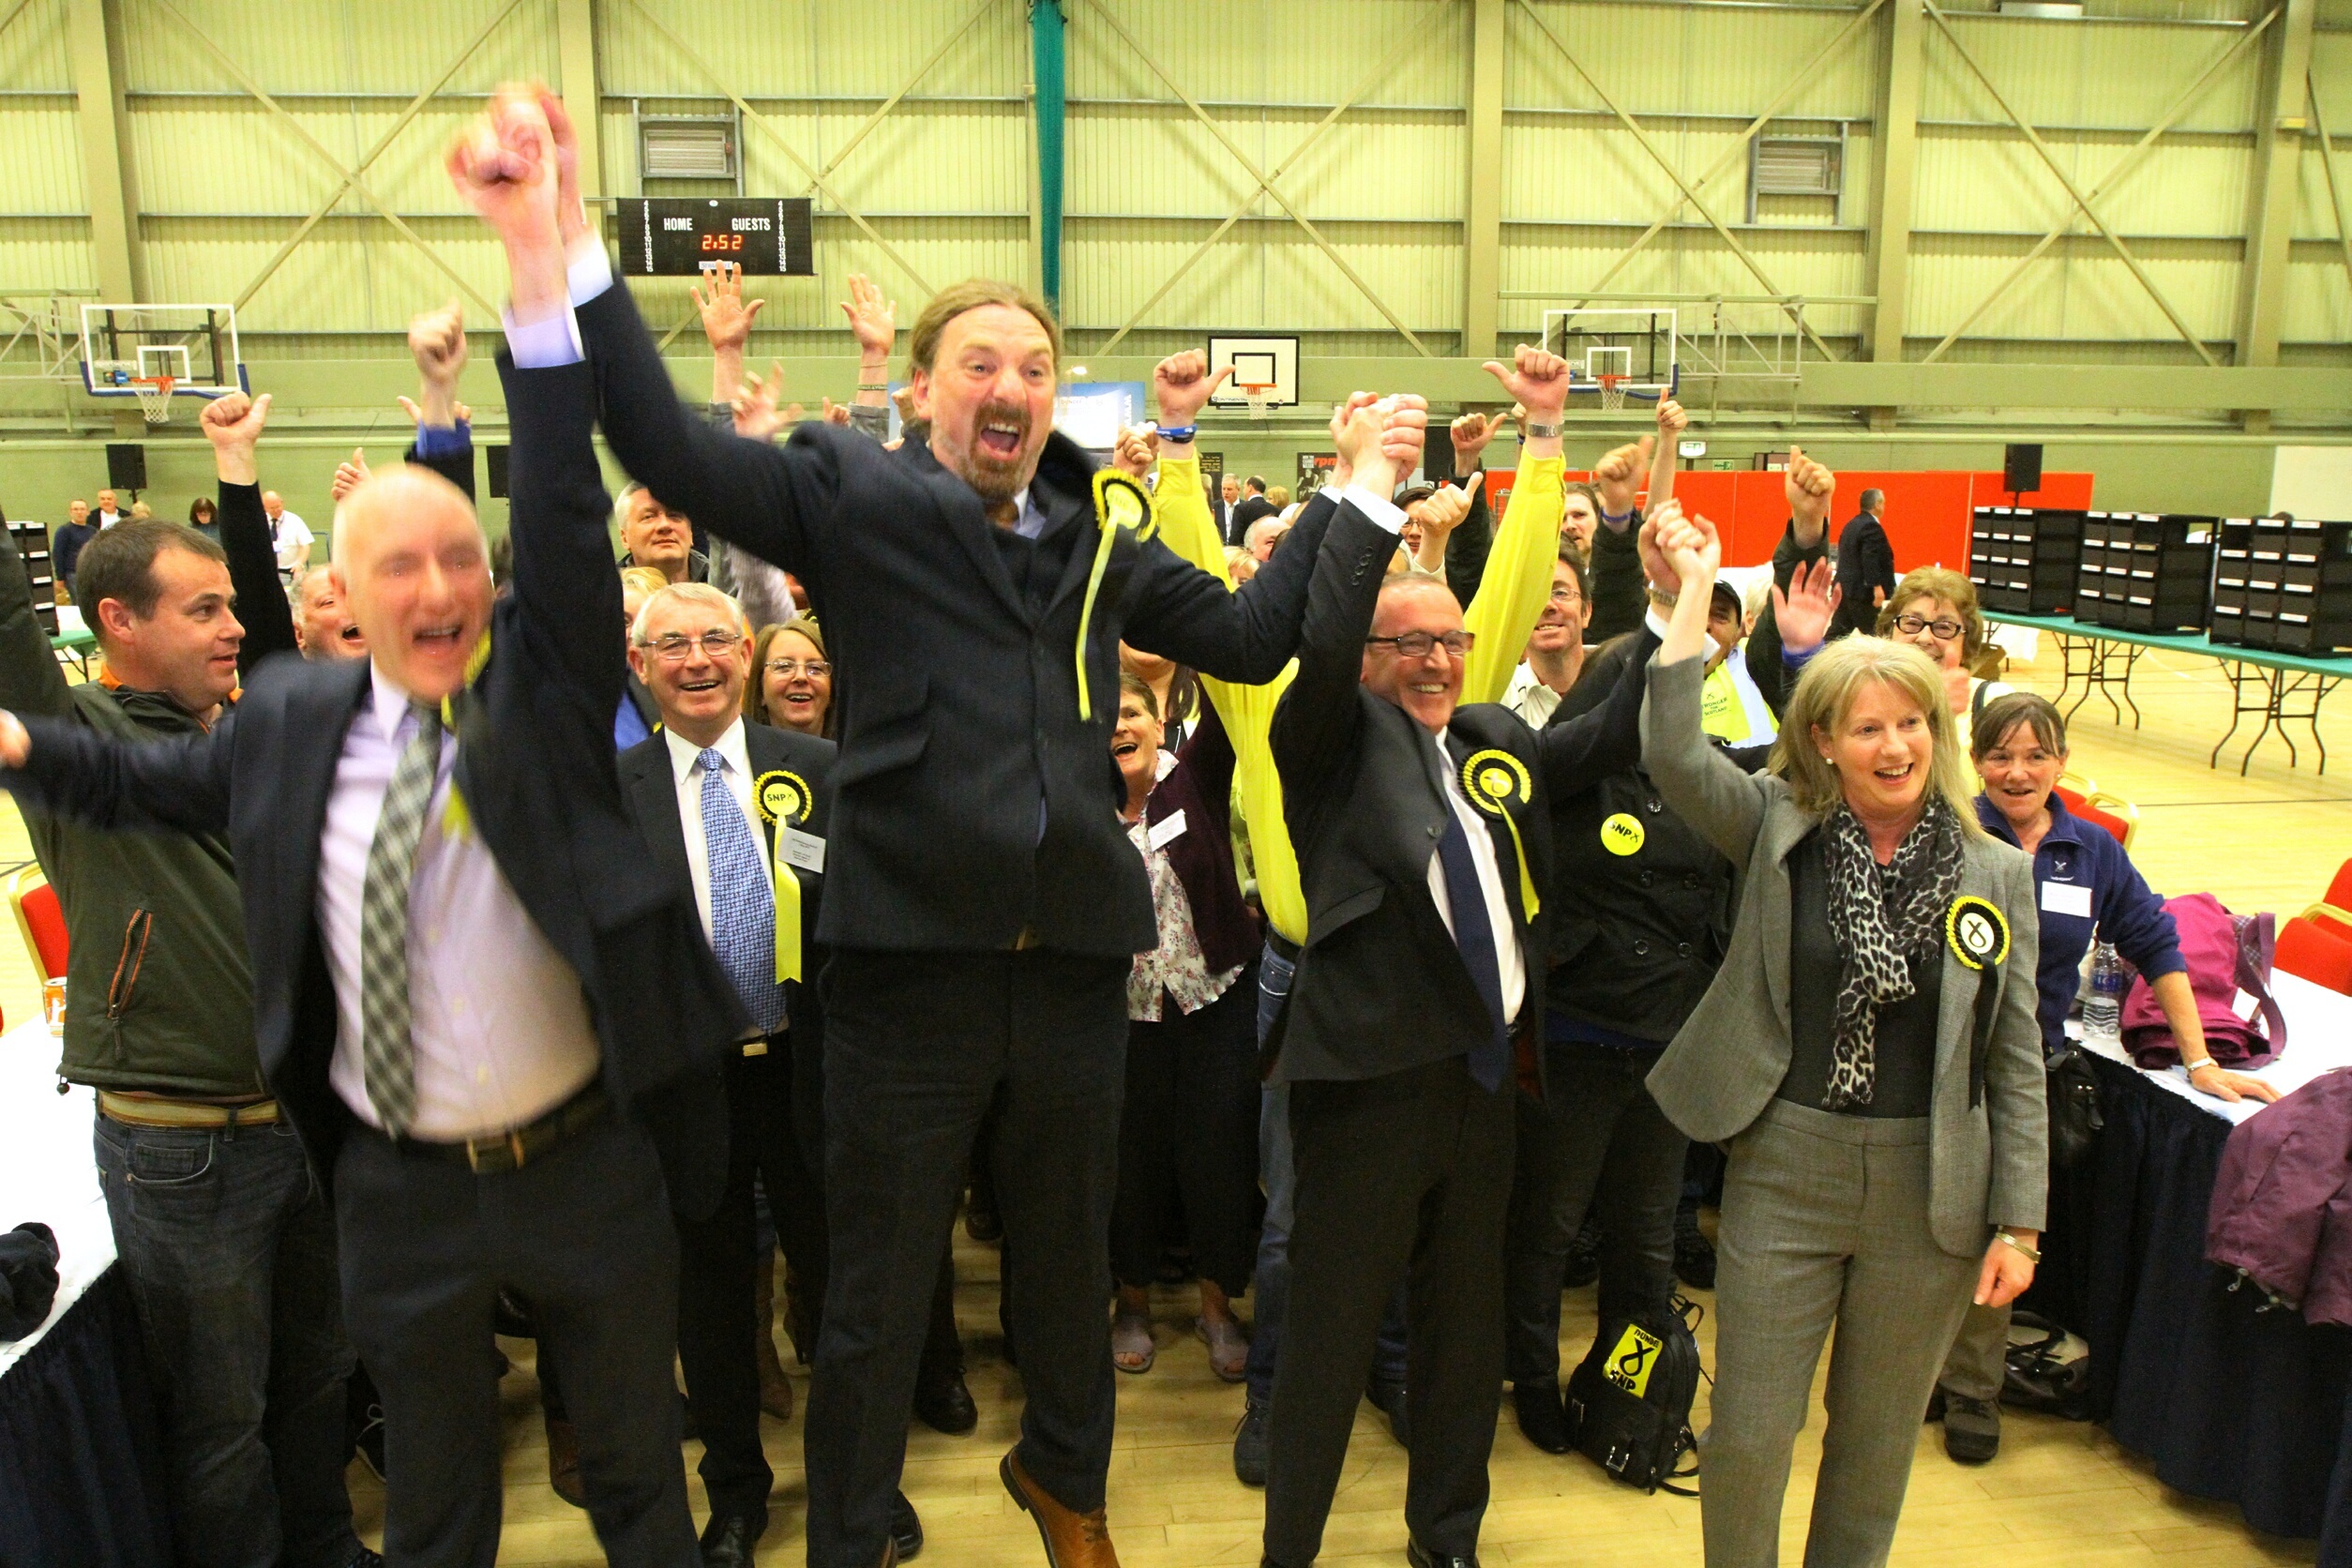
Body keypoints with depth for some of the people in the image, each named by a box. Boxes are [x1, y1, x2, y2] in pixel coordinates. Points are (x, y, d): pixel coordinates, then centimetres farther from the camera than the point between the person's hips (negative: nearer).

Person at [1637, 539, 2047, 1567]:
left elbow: (2015, 1060, 3)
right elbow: (1673, 754, -20)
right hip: (1784, 1172, -1)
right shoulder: (1778, 832, -2)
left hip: (1930, 1190, 2)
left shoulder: (1997, 872, 1)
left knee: (1878, 1440, 18)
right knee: (1749, 1437, 7)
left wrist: (2018, 1222, 1)